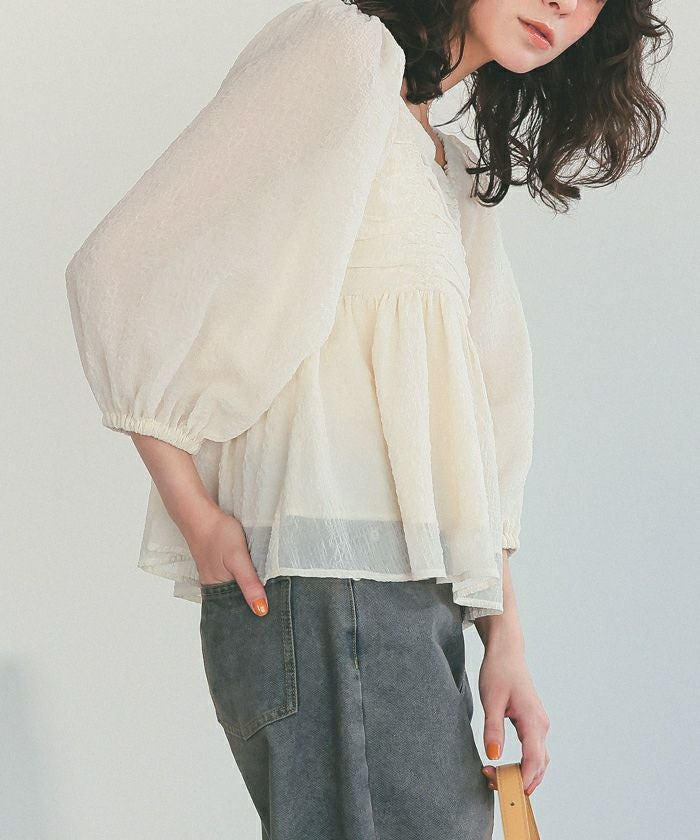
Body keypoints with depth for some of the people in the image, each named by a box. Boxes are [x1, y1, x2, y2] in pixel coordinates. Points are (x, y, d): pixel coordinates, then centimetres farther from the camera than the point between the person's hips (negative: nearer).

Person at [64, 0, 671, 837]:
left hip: (416, 603, 8)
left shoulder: (457, 176, 23)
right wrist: (196, 515, -10)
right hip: (325, 584, -8)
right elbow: (121, 268, -6)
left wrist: (504, 639, 9)